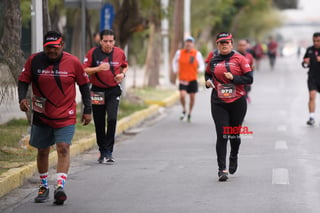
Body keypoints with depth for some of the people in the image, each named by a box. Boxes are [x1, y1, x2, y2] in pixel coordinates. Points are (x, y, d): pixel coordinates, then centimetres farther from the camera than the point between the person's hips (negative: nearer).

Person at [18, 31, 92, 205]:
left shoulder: (73, 62, -5)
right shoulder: (34, 60, -3)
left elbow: (84, 85, 5)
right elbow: (23, 81, 5)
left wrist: (87, 110, 4)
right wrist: (22, 98, -15)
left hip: (65, 117, -2)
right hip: (41, 115, 2)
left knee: (63, 148, -17)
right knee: (42, 151, 12)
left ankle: (60, 187, -25)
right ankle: (43, 187, 28)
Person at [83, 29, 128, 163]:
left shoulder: (119, 53, 1)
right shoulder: (93, 53, -6)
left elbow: (125, 66, 19)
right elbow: (84, 70, -7)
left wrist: (123, 74, -3)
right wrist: (98, 68, -22)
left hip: (114, 91, 0)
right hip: (97, 91, 0)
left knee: (112, 119, -17)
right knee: (99, 123, 6)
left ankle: (108, 152, -11)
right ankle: (102, 152, 21)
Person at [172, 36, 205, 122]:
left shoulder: (197, 54, -2)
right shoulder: (179, 53, 1)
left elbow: (202, 65, 4)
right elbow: (174, 61, 20)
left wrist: (200, 69, -16)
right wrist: (175, 70, 8)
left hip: (193, 79, 0)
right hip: (183, 79, 0)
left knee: (192, 97, 4)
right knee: (182, 96, -17)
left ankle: (189, 114, 25)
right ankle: (184, 110, 11)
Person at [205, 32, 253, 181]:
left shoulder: (239, 59, -2)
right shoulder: (213, 61, 7)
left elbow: (249, 78, -5)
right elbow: (207, 74, 26)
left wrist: (233, 78, -17)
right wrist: (208, 81, 4)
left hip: (238, 102, -1)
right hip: (218, 103, 1)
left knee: (234, 134, 12)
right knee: (221, 135, -8)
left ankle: (234, 157, 43)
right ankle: (222, 169, -7)